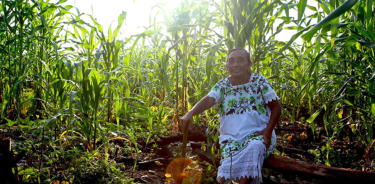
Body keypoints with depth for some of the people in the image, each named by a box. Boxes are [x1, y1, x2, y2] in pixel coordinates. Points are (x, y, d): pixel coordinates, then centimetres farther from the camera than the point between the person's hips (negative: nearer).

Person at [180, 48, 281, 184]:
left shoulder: (259, 81, 0)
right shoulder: (222, 86, 3)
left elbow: (276, 107, 3)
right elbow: (208, 100, -16)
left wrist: (268, 130, -12)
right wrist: (190, 113, -37)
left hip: (257, 134, 0)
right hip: (231, 138, 1)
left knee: (254, 148, -36)